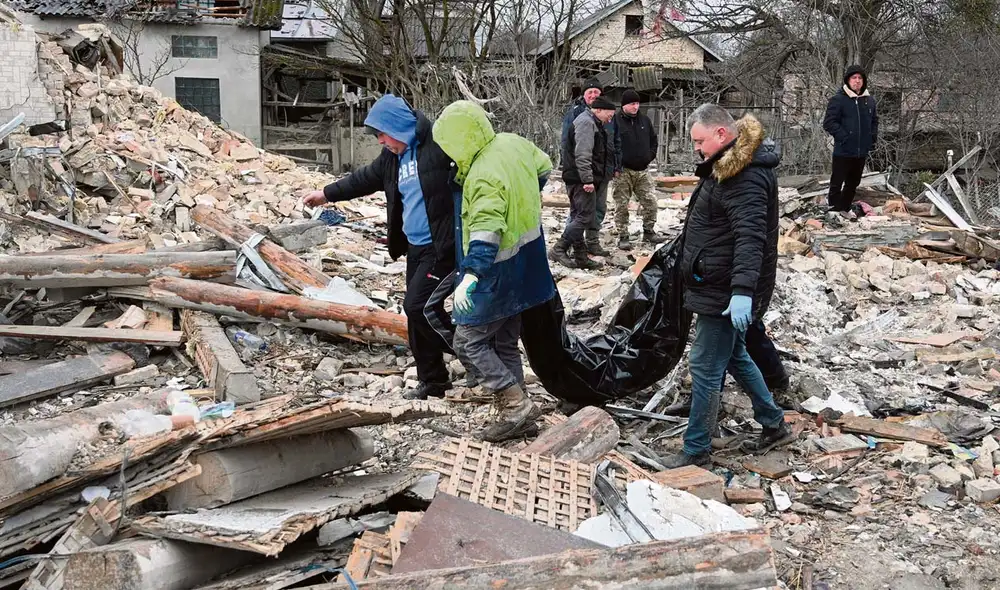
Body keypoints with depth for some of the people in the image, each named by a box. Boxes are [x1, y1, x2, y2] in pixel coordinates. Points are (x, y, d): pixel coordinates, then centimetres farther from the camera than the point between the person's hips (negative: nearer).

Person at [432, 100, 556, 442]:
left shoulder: (484, 176, -27)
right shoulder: (512, 144, 1)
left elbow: (486, 233, -36)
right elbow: (543, 168, 22)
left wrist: (470, 276, -44)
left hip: (498, 273, -10)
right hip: (525, 268, 10)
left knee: (468, 342, -1)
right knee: (505, 343, 17)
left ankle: (515, 403, -2)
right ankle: (517, 415, 23)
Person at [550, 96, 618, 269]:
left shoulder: (593, 123, 23)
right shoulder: (586, 122, -12)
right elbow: (582, 155, -21)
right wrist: (587, 180, -24)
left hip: (578, 180, 11)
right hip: (581, 179, -11)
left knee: (578, 217, 11)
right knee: (586, 216, -12)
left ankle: (580, 257, 14)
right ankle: (559, 249, -11)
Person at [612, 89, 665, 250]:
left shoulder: (644, 120, 10)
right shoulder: (615, 120, -7)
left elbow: (653, 139, 22)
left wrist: (650, 156, 11)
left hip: (642, 170, 5)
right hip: (623, 171, -5)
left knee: (650, 202, 5)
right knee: (622, 205, -1)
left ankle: (648, 232, 20)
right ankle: (623, 237, 7)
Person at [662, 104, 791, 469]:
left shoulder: (746, 178, -23)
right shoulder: (727, 166, 11)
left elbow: (750, 236, -34)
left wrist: (742, 290, -42)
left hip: (724, 293, -11)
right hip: (720, 287, 11)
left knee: (705, 367, -2)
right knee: (734, 356, 22)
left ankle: (696, 450, 10)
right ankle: (773, 425, 34)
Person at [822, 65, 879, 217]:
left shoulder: (869, 100, 8)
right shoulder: (838, 99, -11)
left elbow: (874, 120, 22)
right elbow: (829, 122, -14)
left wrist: (873, 136, 8)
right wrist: (843, 137, -19)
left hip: (862, 151, 6)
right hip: (843, 151, -6)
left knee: (853, 182, 17)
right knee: (837, 182, 0)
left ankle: (845, 207, 32)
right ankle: (833, 208, 11)